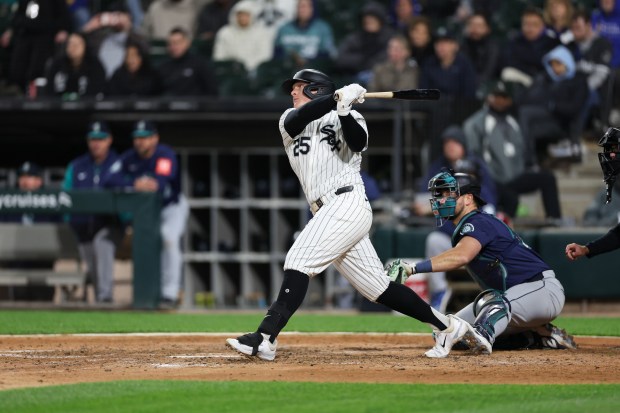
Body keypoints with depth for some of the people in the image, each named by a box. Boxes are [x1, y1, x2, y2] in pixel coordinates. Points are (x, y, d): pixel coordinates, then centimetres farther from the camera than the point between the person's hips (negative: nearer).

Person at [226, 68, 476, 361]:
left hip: (347, 202, -7)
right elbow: (298, 118, -5)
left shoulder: (347, 117, 7)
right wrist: (338, 97, -16)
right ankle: (445, 326, 16)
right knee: (376, 286, 7)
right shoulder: (289, 120, 21)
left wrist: (344, 110, -30)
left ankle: (265, 338, -26)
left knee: (299, 261, -19)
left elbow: (358, 143, -15)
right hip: (327, 213, 7)